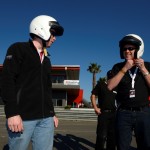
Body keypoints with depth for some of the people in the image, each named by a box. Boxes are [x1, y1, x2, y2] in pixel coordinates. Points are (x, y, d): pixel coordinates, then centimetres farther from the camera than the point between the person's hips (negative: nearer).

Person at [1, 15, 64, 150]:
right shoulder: (18, 49, 1)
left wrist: (52, 113, 20)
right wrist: (12, 113, -17)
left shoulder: (46, 59, 21)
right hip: (22, 117, -6)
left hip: (46, 118, 6)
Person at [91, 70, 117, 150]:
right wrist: (95, 108, -11)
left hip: (114, 113, 5)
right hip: (103, 113, -5)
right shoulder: (101, 84, -1)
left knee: (112, 134, 13)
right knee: (102, 135, -3)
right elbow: (93, 95, -2)